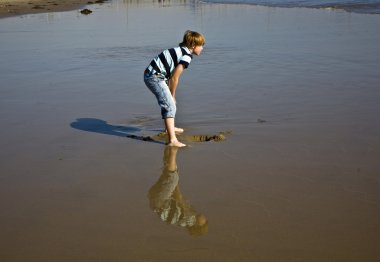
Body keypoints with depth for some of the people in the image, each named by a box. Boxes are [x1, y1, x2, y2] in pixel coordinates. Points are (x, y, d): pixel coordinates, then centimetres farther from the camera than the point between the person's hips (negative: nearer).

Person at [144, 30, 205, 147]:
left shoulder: (180, 50, 17)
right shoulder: (187, 56, -12)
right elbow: (175, 77, -15)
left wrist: (170, 95, 12)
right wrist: (172, 95, -1)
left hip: (150, 74, 10)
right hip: (155, 77, -10)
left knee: (169, 102, 27)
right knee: (170, 106, -15)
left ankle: (171, 127, 47)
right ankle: (172, 140, -24)